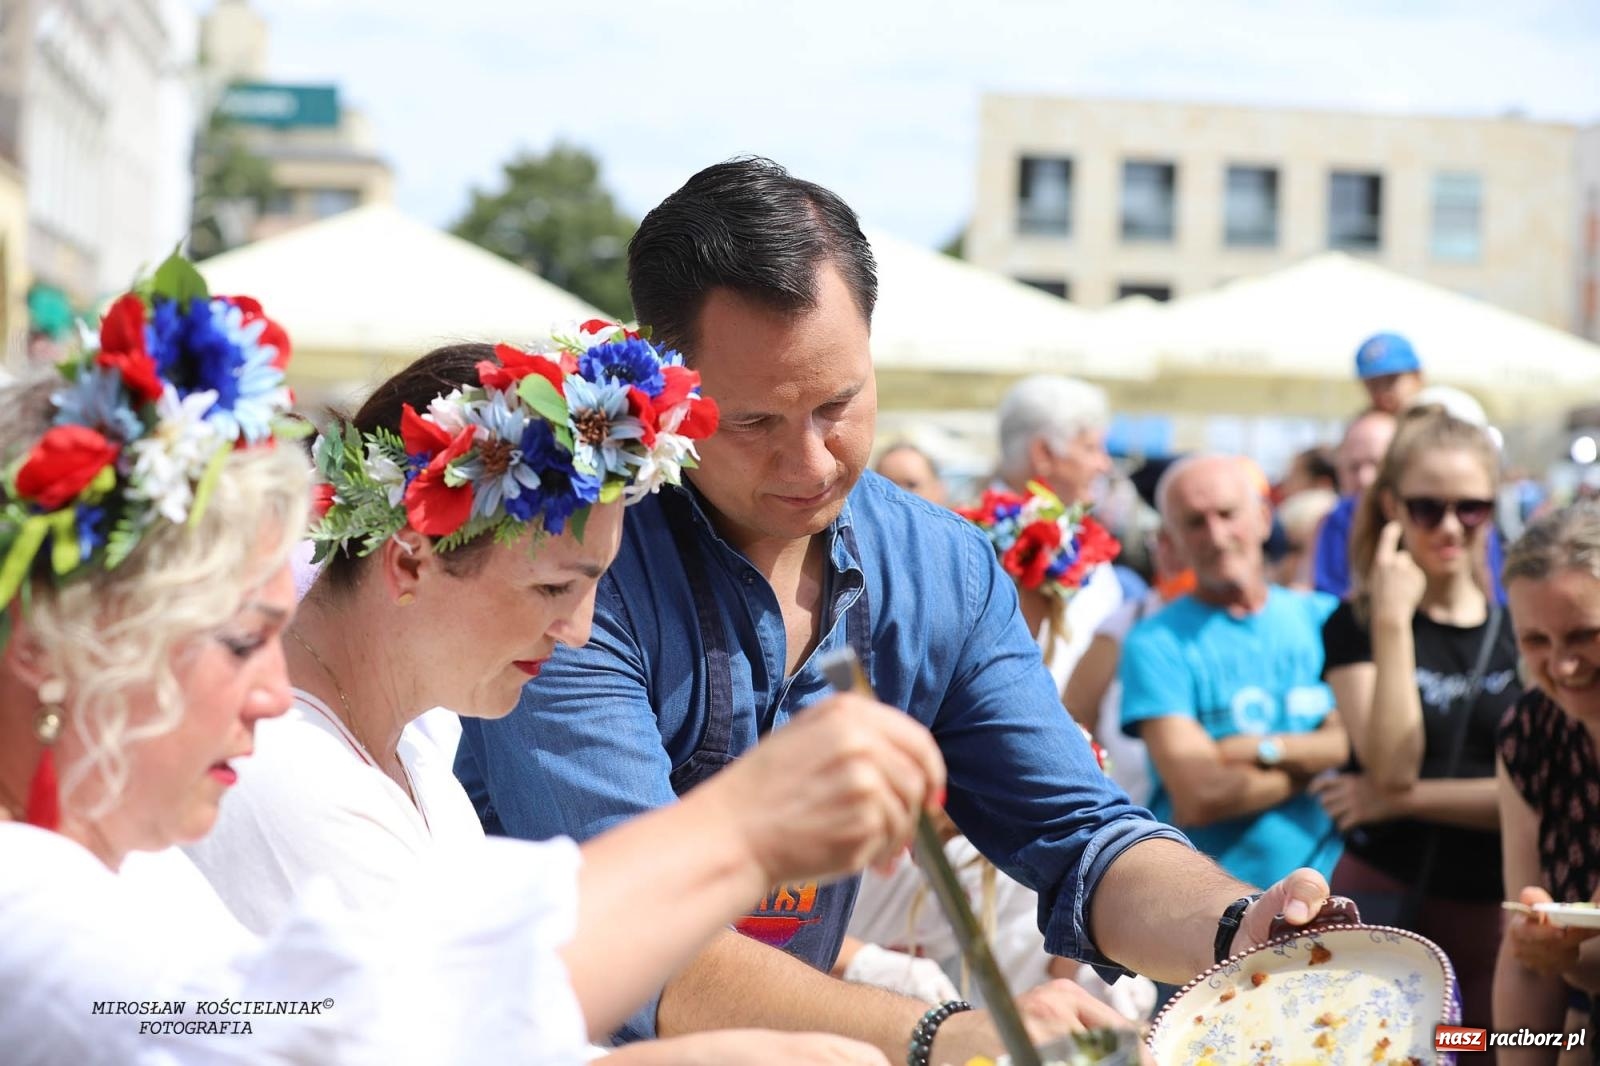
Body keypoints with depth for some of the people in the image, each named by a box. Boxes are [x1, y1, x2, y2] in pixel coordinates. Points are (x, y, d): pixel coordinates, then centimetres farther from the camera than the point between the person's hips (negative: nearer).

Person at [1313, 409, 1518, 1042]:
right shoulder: (1354, 626, -1)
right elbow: (1393, 769, -15)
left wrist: (1401, 799, -10)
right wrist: (1392, 620, -17)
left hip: (1493, 912, 2)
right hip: (1388, 905, -2)